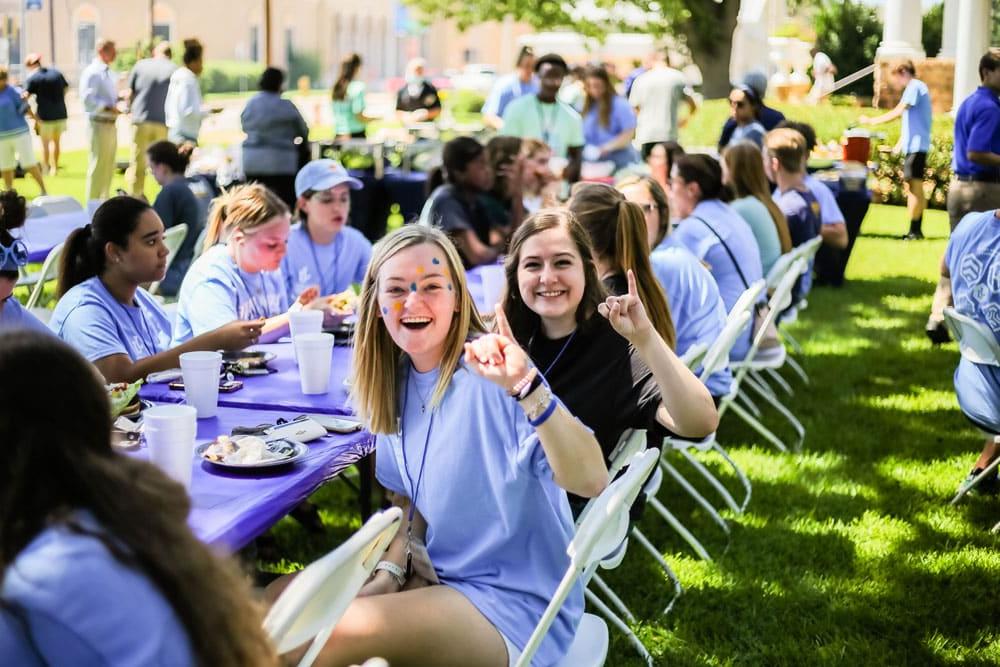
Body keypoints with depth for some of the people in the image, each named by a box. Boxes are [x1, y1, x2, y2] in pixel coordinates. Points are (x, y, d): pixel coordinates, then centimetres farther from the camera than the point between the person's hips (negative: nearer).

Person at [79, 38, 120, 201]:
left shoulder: (109, 73, 16)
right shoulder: (92, 72, -12)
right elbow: (87, 99, -20)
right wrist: (108, 108, -23)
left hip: (111, 124, 9)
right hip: (99, 124, -9)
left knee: (109, 165, 14)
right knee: (98, 165, -5)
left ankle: (104, 200, 24)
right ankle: (93, 203, 2)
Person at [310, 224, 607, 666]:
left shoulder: (490, 371, -20)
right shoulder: (394, 381, 2)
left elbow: (591, 481, -33)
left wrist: (527, 387, -46)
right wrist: (389, 570, 0)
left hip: (514, 605, -7)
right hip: (438, 578, 7)